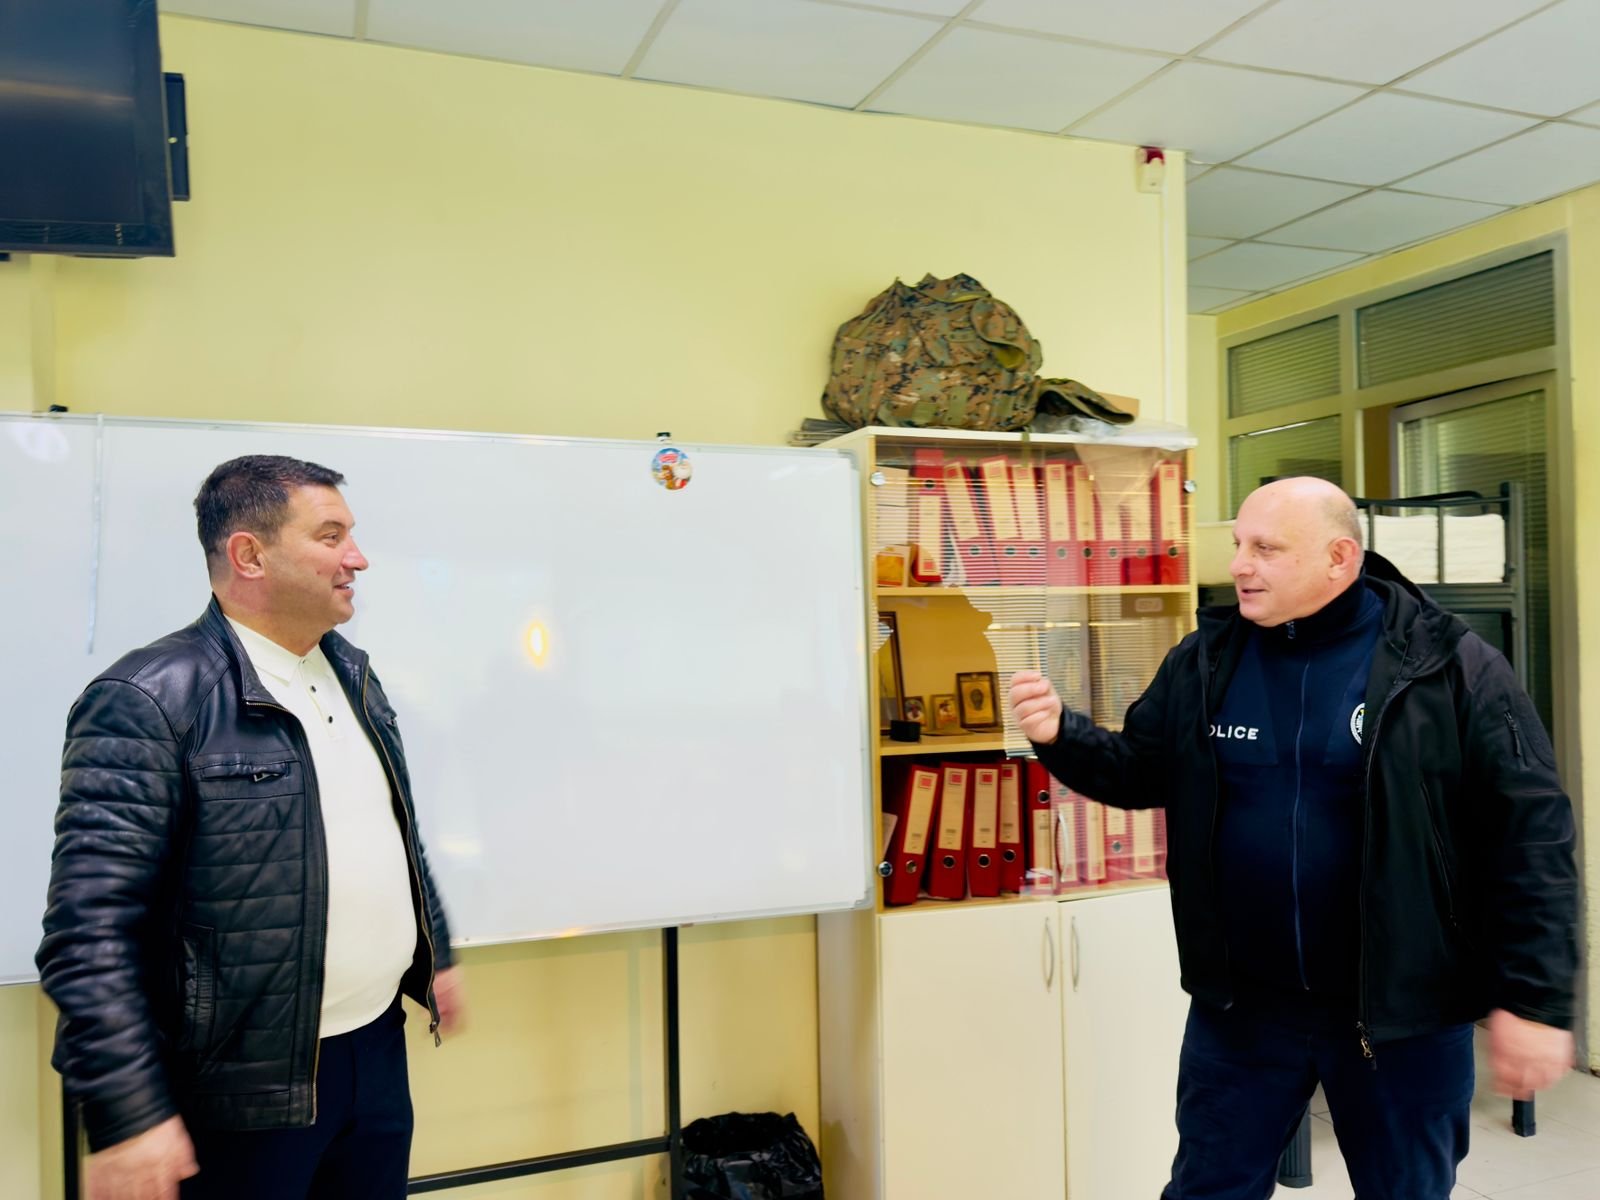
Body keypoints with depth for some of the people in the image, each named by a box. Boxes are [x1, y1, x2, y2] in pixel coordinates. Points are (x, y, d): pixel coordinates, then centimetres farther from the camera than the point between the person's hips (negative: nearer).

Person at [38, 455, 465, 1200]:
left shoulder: (353, 673, 8)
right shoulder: (151, 699, -17)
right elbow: (90, 926, -19)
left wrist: (436, 957, 20)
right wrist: (127, 1117, -21)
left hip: (379, 1048, 7)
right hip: (244, 1084, -6)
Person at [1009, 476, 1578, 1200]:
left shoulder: (1449, 666, -12)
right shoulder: (1205, 662, -1)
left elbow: (1531, 835, -11)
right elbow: (1142, 772, 8)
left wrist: (1535, 1000, -13)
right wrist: (1060, 736, -12)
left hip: (1402, 1009, -2)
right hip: (1240, 1003, 3)